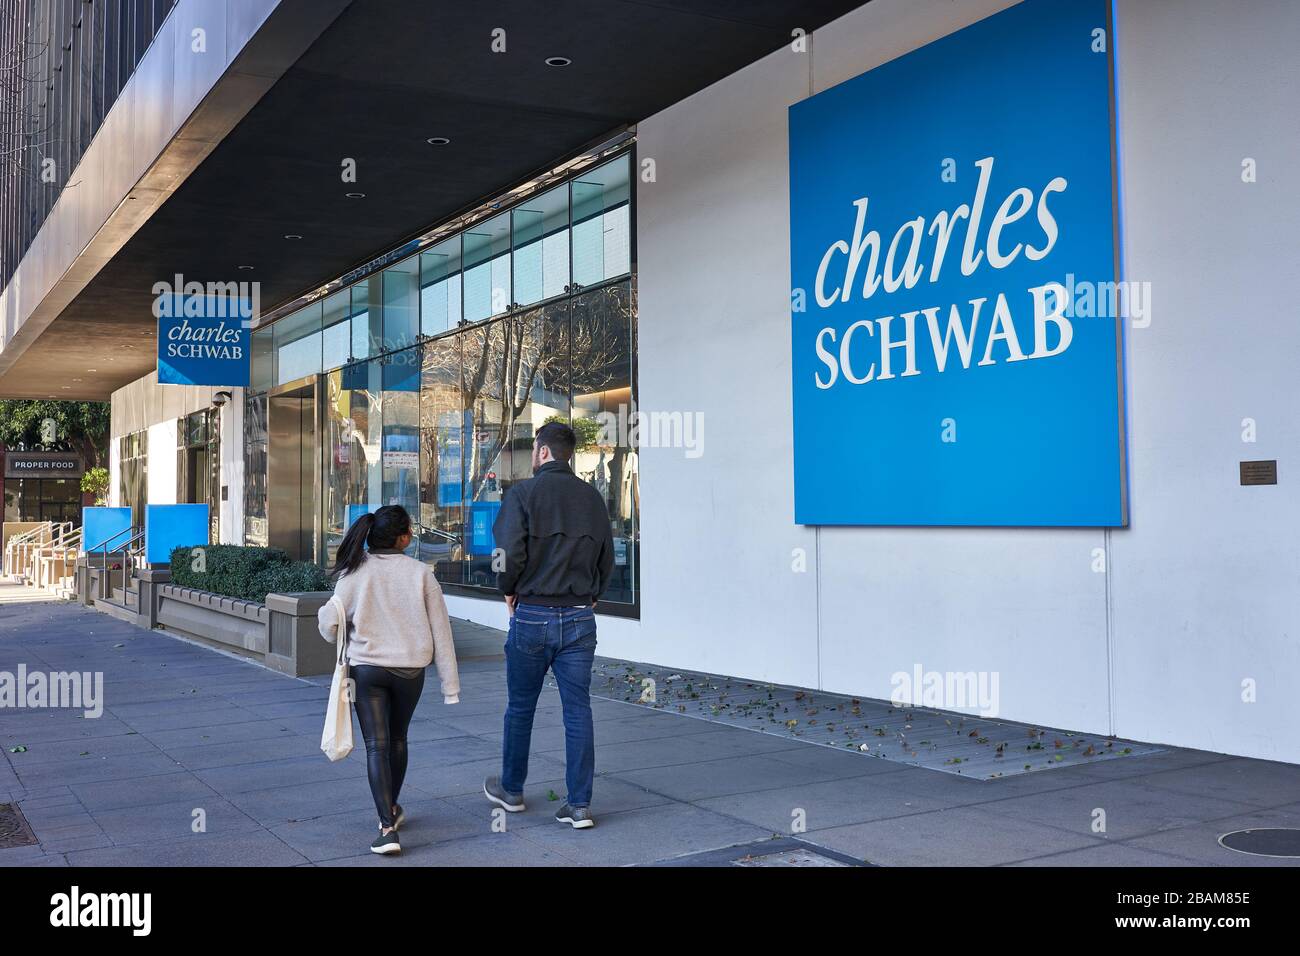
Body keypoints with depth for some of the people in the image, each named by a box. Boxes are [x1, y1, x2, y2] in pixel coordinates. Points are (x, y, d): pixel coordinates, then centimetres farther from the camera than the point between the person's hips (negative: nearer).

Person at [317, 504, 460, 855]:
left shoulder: (356, 572, -6)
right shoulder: (420, 573, -4)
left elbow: (331, 626, -3)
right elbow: (440, 631, -3)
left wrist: (324, 616, 23)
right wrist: (450, 684, 2)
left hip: (367, 668, -1)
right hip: (410, 669, 2)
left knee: (376, 747, 0)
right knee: (397, 740, 21)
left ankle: (387, 827, -9)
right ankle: (391, 808, 38)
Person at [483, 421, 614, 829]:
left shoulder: (522, 494, -8)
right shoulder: (592, 498, 7)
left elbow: (509, 553, -16)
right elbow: (607, 559, 9)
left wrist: (509, 591, 1)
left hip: (532, 616, -3)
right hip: (580, 618, 3)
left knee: (520, 707, 14)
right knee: (578, 711, 5)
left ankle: (511, 790, 30)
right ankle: (580, 804, 5)